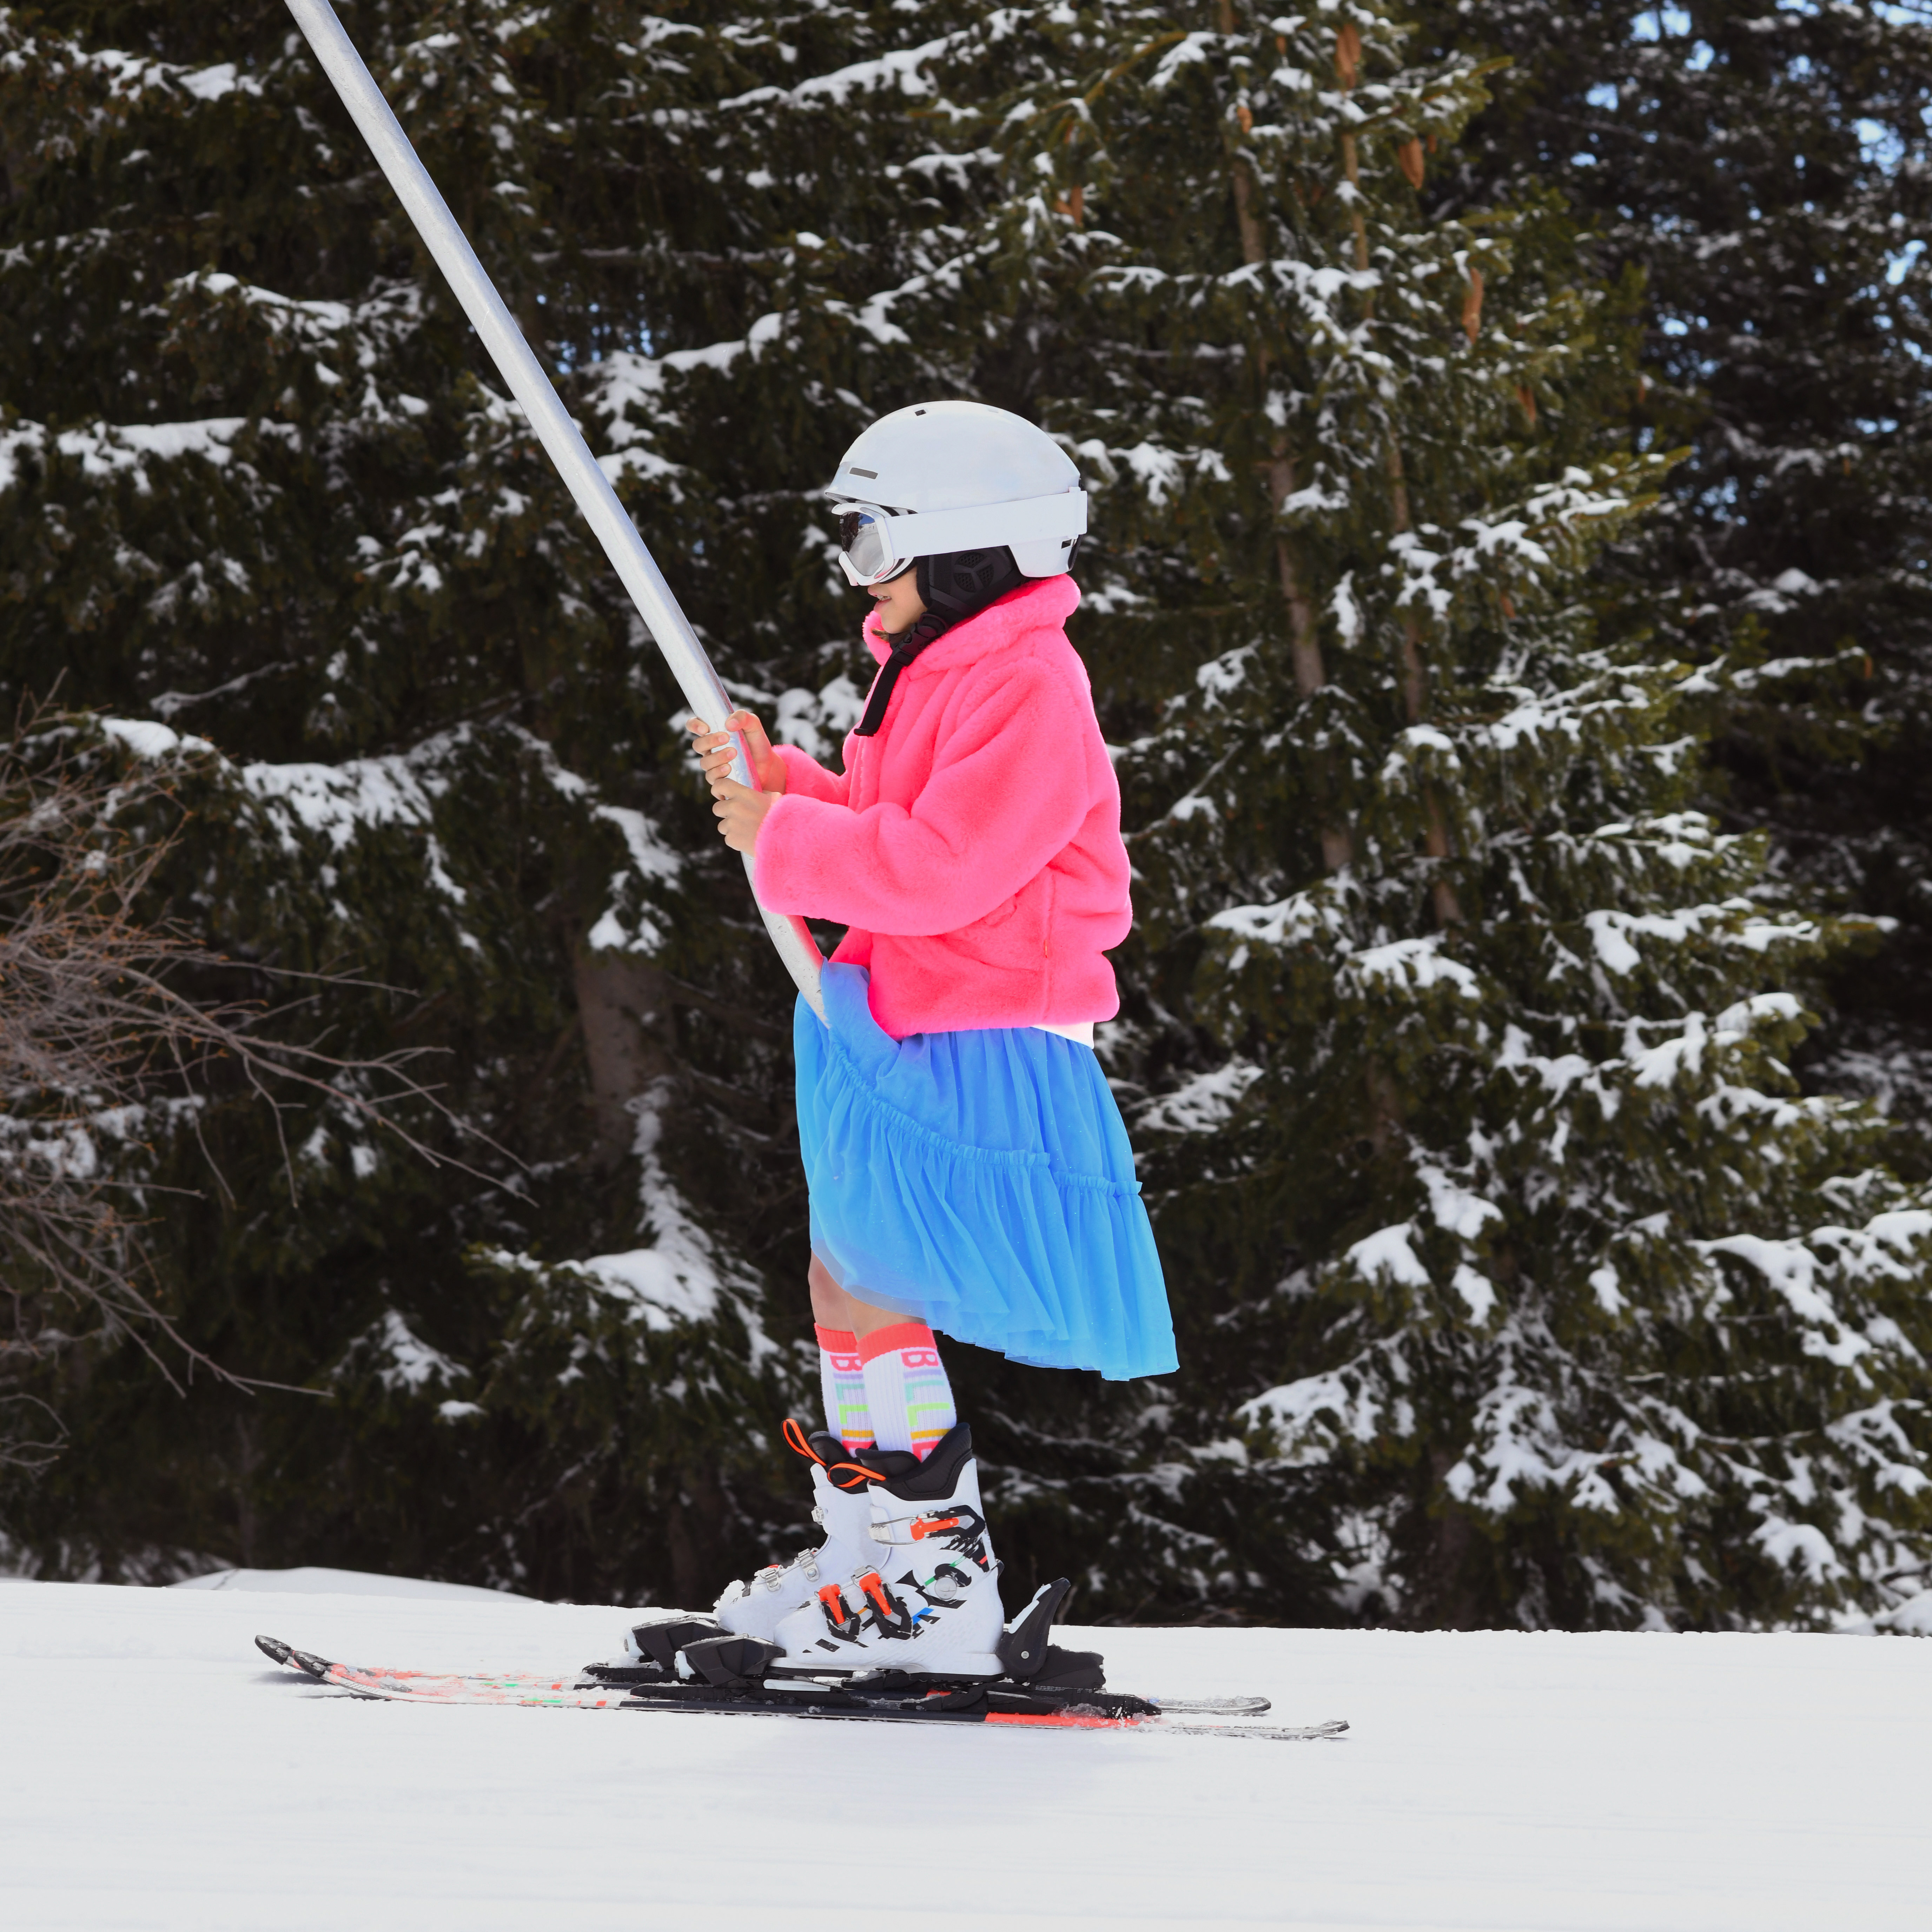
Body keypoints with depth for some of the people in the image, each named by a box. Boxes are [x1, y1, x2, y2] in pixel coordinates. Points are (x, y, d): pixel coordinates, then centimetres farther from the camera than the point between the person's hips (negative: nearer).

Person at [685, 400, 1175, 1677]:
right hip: (901, 1037, 10)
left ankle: (937, 1583, -5)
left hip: (976, 1048, -10)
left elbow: (941, 867, -26)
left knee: (868, 1293, -11)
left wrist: (781, 841, -19)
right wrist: (778, 782, 8)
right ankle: (867, 1559, 23)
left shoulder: (1026, 688, -17)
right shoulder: (939, 670, 16)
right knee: (846, 1284, 13)